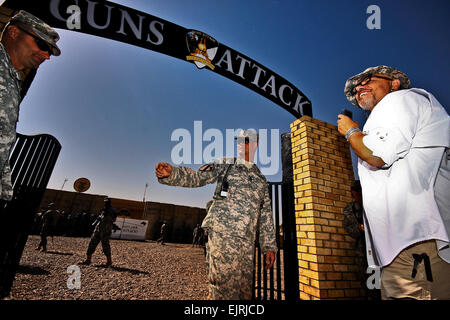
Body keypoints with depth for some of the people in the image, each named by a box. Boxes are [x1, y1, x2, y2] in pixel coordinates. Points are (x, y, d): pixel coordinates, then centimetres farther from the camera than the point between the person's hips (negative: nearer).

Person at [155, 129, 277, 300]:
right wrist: (171, 173, -15)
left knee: (245, 288, 9)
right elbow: (196, 177, 3)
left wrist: (269, 246, 12)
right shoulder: (225, 164, 11)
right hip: (222, 231, -4)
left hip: (247, 240, 5)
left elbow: (265, 216, 18)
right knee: (225, 286, -7)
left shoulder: (261, 180, 19)